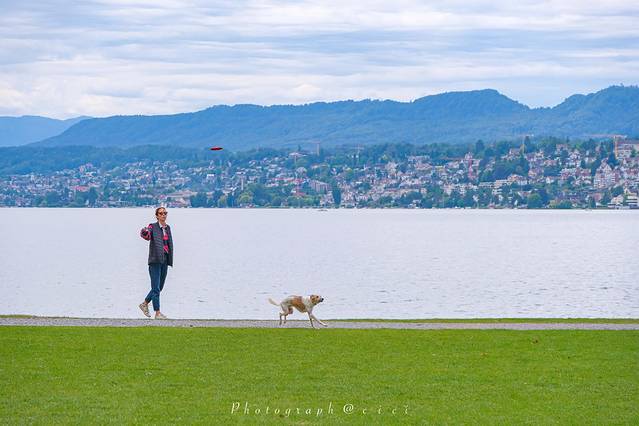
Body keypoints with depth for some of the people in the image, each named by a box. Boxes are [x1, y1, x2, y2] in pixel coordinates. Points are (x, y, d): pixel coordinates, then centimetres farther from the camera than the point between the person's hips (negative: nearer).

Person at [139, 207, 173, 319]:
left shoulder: (168, 228, 14)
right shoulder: (153, 227, -6)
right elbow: (147, 235, -25)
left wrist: (170, 259, 19)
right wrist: (144, 232, -48)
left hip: (165, 260, 7)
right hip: (155, 260, -7)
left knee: (159, 287, 13)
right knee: (156, 288, -5)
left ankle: (145, 304, 30)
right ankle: (157, 313, -3)